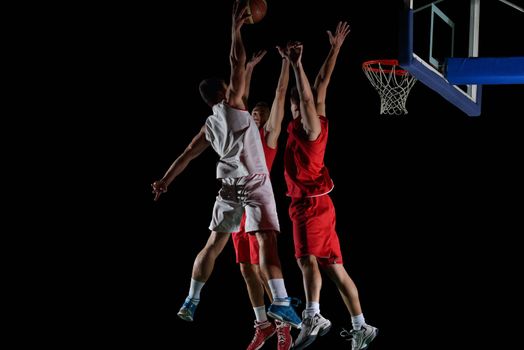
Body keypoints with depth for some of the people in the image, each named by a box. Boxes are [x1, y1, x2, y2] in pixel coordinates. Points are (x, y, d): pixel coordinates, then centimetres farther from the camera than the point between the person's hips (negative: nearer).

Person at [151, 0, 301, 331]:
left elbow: (188, 153, 19)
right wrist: (236, 28, 4)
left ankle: (191, 302, 18)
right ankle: (281, 301, -30)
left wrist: (165, 180, 25)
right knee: (267, 240, -16)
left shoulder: (209, 126, 15)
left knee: (213, 244, 16)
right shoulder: (232, 103, 0)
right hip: (255, 182, -6)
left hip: (229, 186, 6)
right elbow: (238, 63, -3)